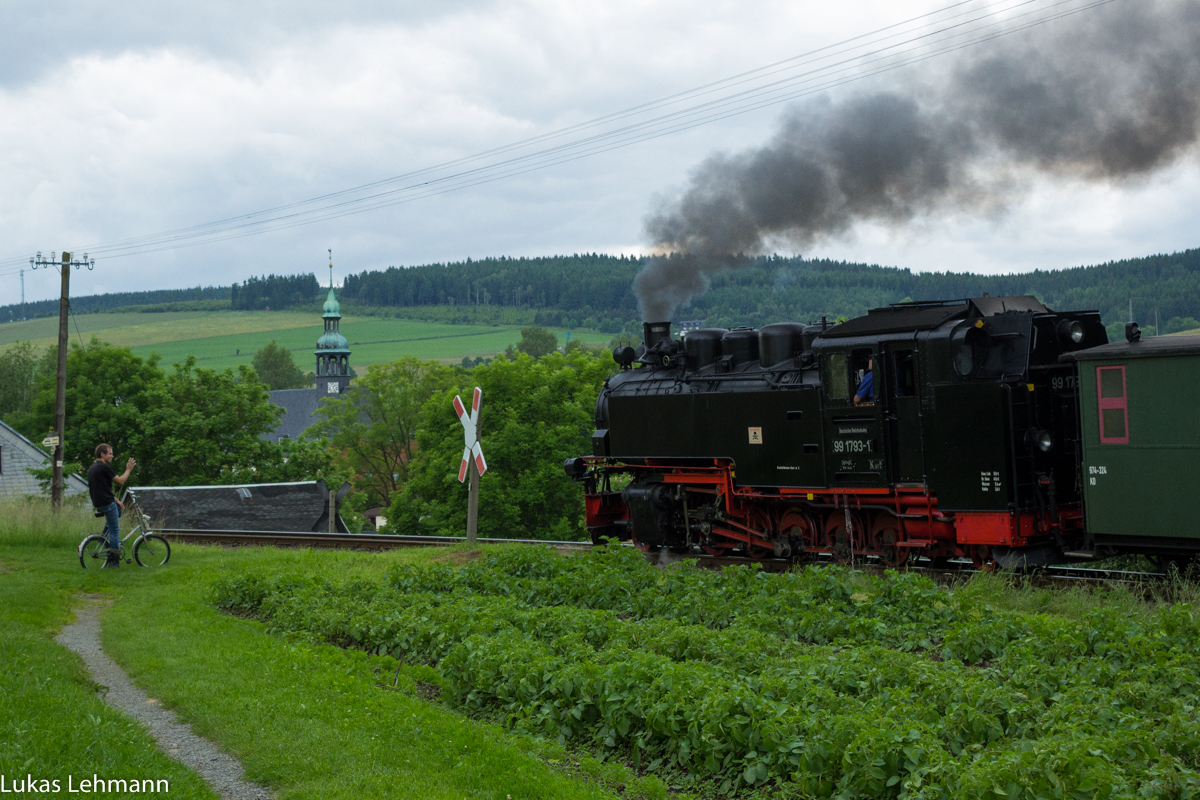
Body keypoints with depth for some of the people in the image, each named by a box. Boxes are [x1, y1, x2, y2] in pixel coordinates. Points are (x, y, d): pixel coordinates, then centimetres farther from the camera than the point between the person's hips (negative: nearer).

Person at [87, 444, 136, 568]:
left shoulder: (91, 468, 14)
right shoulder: (105, 467, -14)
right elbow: (121, 480, -10)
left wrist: (116, 501, 15)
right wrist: (128, 470, 6)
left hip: (97, 503, 9)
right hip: (106, 503, -9)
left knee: (119, 508, 32)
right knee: (115, 530, -2)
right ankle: (113, 560, -2)